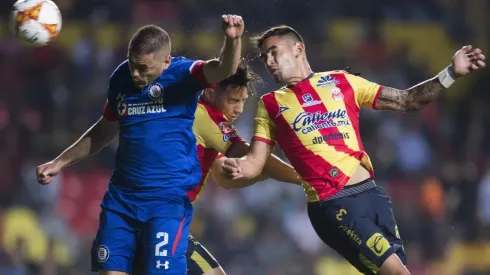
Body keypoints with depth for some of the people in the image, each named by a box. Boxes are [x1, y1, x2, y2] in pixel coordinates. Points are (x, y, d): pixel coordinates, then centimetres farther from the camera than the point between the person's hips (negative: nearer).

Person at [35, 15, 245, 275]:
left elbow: (223, 70, -33)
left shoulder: (182, 74, -11)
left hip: (168, 197, -6)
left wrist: (232, 40, -55)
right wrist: (61, 161, 20)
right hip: (121, 194, 6)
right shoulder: (121, 78, 5)